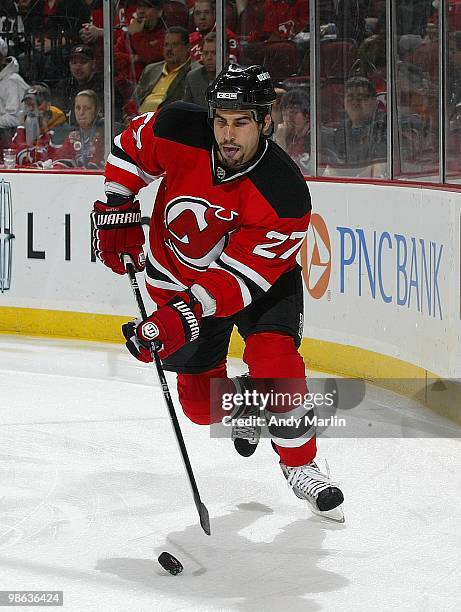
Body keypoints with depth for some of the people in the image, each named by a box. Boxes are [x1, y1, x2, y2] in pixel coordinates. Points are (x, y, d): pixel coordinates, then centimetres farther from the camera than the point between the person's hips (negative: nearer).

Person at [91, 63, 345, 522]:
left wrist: (187, 315, -42)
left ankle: (299, 463, -6)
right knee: (202, 405, 2)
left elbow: (240, 276, -33)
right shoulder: (177, 133, -27)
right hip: (178, 274, 3)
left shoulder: (284, 196, -34)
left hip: (261, 277, -3)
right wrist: (117, 211, -7)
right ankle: (242, 402, 39)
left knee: (273, 359, -28)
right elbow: (130, 147, -3)